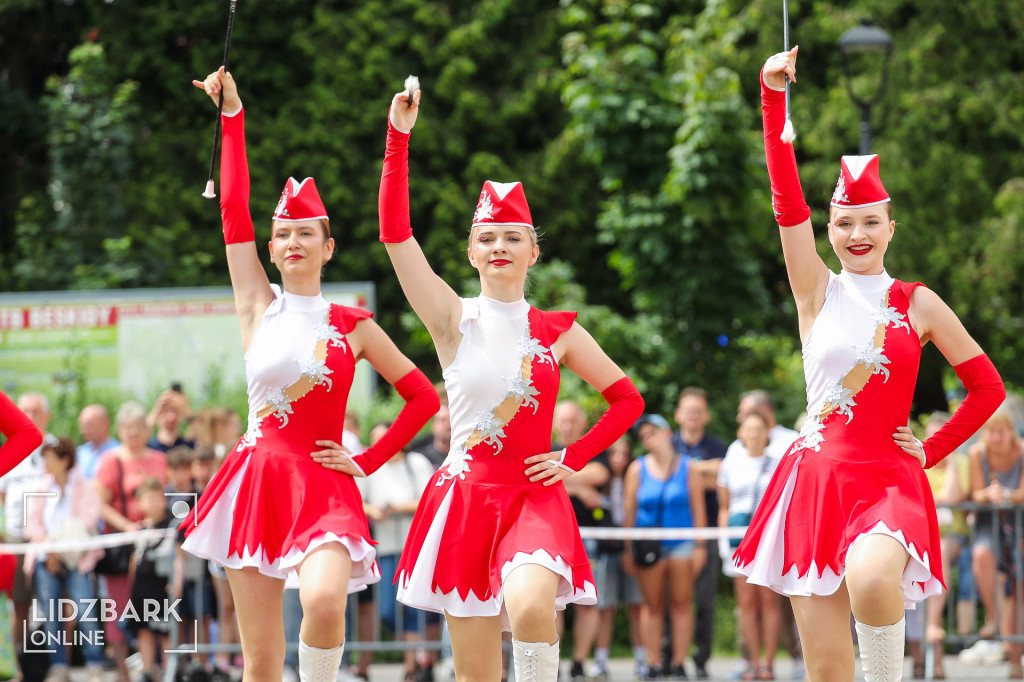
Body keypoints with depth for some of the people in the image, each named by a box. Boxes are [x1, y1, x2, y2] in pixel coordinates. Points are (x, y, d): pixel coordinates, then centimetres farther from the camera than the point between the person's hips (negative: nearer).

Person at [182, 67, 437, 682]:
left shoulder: (353, 326, 6)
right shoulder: (259, 306, 8)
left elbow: (423, 397, 12)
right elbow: (234, 212, 2)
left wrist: (367, 462, 4)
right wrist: (232, 118, -1)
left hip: (322, 486, -2)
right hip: (256, 478, 2)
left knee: (324, 601, -30)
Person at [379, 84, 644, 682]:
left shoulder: (558, 332, 6)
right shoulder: (454, 320, 2)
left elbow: (627, 399, 15)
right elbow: (396, 233, -7)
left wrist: (573, 458, 2)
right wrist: (399, 138, -12)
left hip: (534, 496, 0)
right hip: (465, 495, 0)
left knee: (530, 604, -33)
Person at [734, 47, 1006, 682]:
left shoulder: (917, 304, 6)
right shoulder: (818, 291, 7)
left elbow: (988, 386, 13)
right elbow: (788, 201, -4)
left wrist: (935, 450, 5)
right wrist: (774, 99, -13)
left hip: (889, 480, -2)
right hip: (817, 478, 2)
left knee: (871, 578, -35)